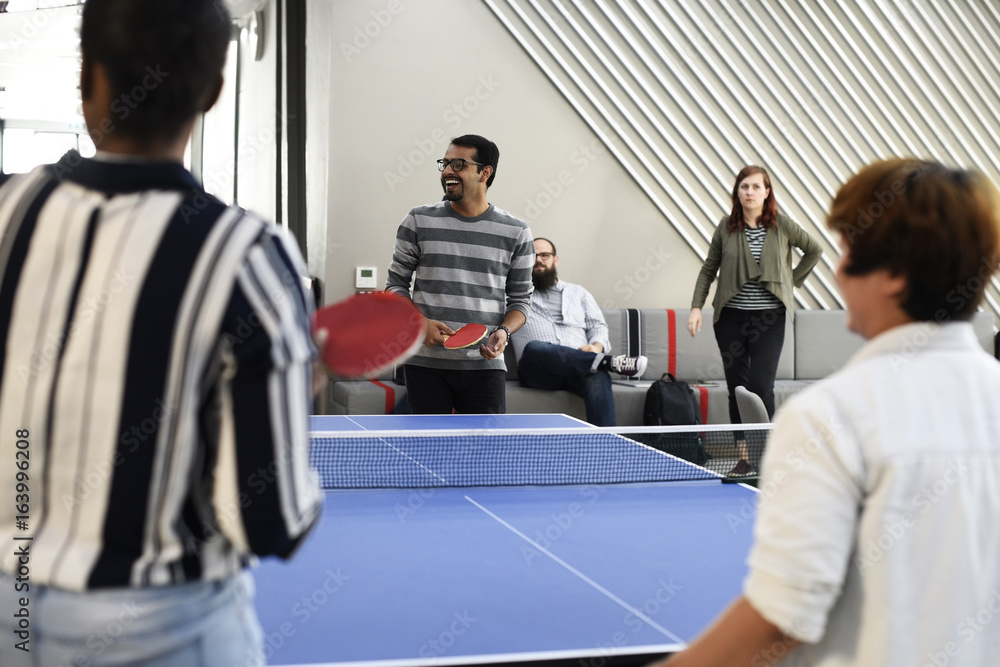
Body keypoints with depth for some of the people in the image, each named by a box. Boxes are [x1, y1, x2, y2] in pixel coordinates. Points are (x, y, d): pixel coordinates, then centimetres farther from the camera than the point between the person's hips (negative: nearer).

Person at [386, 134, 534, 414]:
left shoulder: (516, 232, 5)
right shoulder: (419, 221, 5)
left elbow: (520, 299, 11)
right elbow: (395, 284, 9)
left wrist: (503, 331, -10)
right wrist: (420, 323, -8)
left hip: (485, 365, 0)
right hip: (426, 363, 0)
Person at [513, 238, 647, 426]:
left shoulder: (578, 293, 28)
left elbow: (598, 326, 19)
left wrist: (597, 346, -2)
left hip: (579, 365, 2)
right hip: (538, 370, -1)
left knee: (598, 378, -36)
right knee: (534, 348, -39)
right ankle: (607, 362, -39)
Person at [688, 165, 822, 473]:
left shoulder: (782, 225, 0)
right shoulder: (727, 226, 3)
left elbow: (814, 251, 14)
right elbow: (708, 269, 9)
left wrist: (793, 279, 7)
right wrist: (696, 306, 0)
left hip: (769, 318, -2)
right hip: (730, 316, 2)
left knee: (761, 387, -10)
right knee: (736, 387, 4)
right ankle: (744, 455, 13)